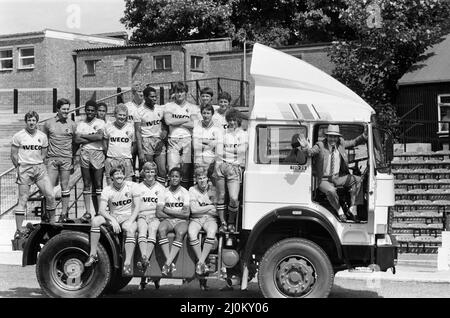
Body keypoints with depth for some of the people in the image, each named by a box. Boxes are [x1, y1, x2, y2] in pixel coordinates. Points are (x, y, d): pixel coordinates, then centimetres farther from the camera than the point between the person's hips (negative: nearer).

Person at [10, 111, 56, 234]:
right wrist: (19, 168, -1)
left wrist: (38, 164, 6)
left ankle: (51, 222, 15)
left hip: (40, 168, 3)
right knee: (22, 200, -2)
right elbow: (14, 155, 3)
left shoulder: (42, 136, 8)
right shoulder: (18, 136, -1)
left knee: (50, 195, -7)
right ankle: (19, 229, 3)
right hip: (24, 169, -3)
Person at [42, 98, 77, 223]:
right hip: (52, 158, 0)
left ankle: (64, 213, 11)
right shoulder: (48, 123, 4)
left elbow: (75, 142, 9)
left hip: (66, 158, 0)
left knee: (65, 187, 4)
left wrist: (73, 157, 5)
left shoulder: (72, 124, 4)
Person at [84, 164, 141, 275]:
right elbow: (101, 210, -12)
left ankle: (127, 264, -38)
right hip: (113, 217, 2)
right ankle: (93, 255, -21)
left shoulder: (133, 186, -6)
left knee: (130, 230, -36)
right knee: (95, 220, -25)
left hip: (129, 217, -2)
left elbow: (137, 206, -9)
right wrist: (113, 220, -29)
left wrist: (130, 222, -22)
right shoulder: (107, 190, -3)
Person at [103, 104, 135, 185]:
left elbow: (133, 144, 12)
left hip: (126, 160, 0)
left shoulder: (130, 127, 4)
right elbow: (105, 141, 16)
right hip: (111, 160, 0)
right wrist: (108, 154, 11)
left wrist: (129, 155, 8)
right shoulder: (108, 127, 4)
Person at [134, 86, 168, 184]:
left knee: (162, 171, -4)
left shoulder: (161, 109, 7)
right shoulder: (139, 112, -4)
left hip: (159, 141, 4)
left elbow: (165, 124, 17)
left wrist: (164, 131, -8)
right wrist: (140, 152, -12)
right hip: (146, 142, -3)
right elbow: (138, 132, -6)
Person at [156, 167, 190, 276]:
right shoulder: (164, 193, 7)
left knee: (180, 233, -35)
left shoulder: (185, 193, 3)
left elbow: (186, 214, -6)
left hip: (181, 221, -1)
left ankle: (167, 263, -41)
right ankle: (171, 263, -39)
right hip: (167, 220, 1)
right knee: (161, 230, -33)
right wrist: (177, 213, -5)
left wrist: (168, 211, -6)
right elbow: (159, 213, -1)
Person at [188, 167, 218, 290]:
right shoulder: (192, 190, 6)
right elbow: (194, 209, -3)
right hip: (196, 219, 0)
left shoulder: (213, 189, 9)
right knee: (191, 233, -34)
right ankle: (202, 264, -24)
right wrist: (210, 207, -4)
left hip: (210, 219, 0)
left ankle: (200, 262, -29)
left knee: (212, 232, -35)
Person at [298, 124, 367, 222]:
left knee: (357, 180, -9)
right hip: (324, 180, -6)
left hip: (338, 177, 6)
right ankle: (340, 211, -12)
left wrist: (364, 136, -5)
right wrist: (305, 147, -49)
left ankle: (352, 208, -5)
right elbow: (310, 152, -28)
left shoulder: (340, 144, 2)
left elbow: (354, 142, 10)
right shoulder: (320, 146, -13)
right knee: (330, 191, -36)